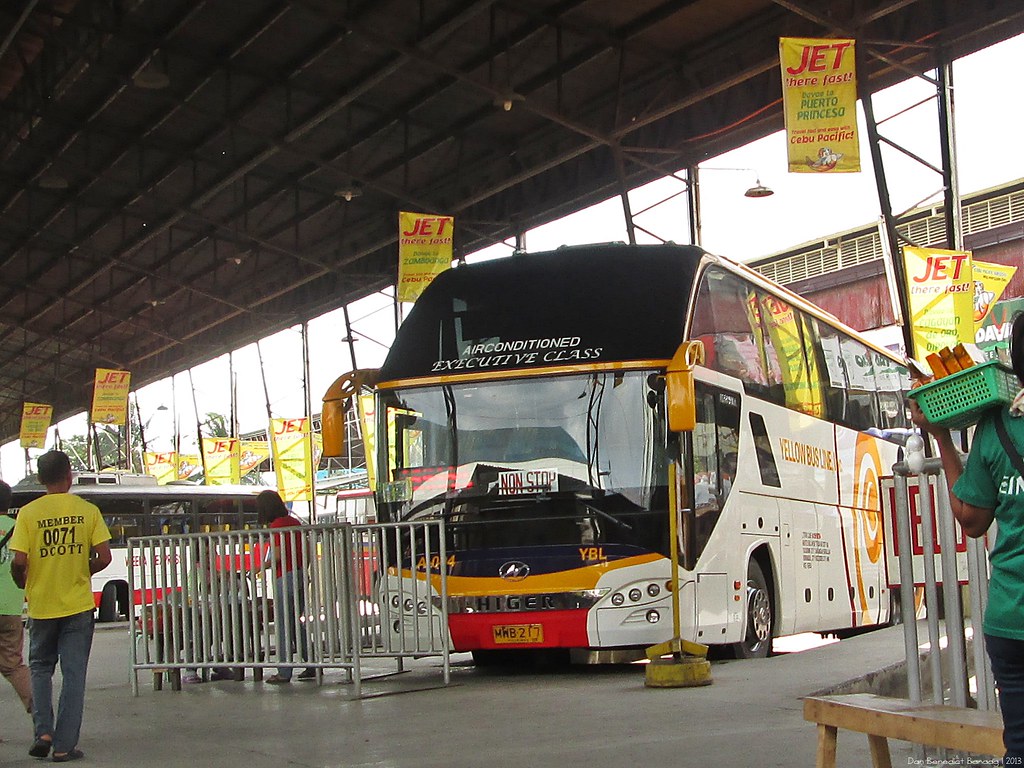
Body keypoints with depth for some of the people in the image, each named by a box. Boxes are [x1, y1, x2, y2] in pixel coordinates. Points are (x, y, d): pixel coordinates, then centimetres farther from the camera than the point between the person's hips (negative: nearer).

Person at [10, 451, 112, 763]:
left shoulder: (28, 512, -6)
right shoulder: (88, 511, -4)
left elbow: (19, 561, -12)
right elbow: (104, 557, -7)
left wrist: (22, 584, 9)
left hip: (41, 605, 0)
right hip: (78, 605, 0)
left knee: (41, 668, 19)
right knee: (74, 673, 5)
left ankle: (44, 732, 7)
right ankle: (65, 745, 5)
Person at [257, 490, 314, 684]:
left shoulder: (276, 525, -11)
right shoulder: (294, 522, 13)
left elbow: (278, 555, -18)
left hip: (285, 577, -8)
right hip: (300, 574, 8)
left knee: (283, 625, -3)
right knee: (295, 622, 16)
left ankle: (284, 673, -1)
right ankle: (312, 665, 14)